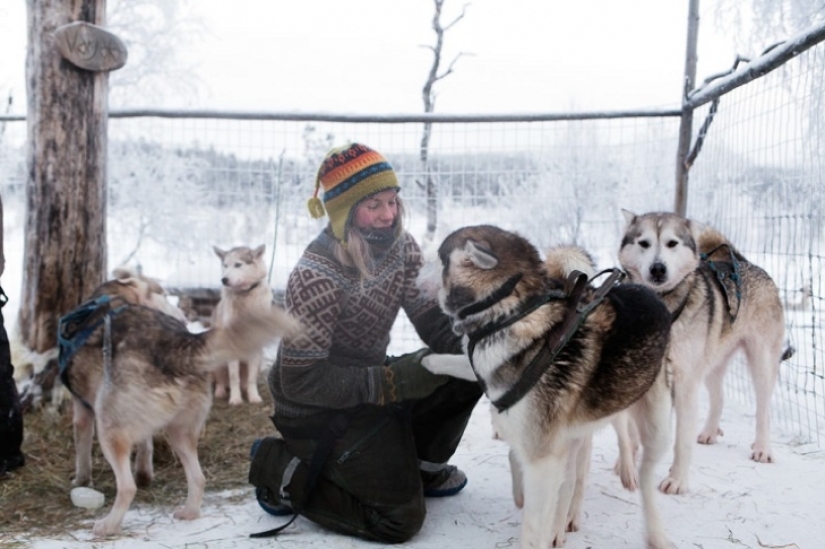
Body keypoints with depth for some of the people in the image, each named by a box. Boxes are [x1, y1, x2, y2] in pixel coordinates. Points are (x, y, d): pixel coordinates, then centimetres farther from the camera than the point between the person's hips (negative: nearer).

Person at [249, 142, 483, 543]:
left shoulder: (400, 246, -7)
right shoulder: (316, 276, -27)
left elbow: (434, 320, -5)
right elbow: (299, 378, -26)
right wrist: (390, 381, -32)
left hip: (369, 380, 7)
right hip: (318, 408, -7)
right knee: (399, 518, -12)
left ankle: (418, 462, 13)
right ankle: (280, 467, 4)